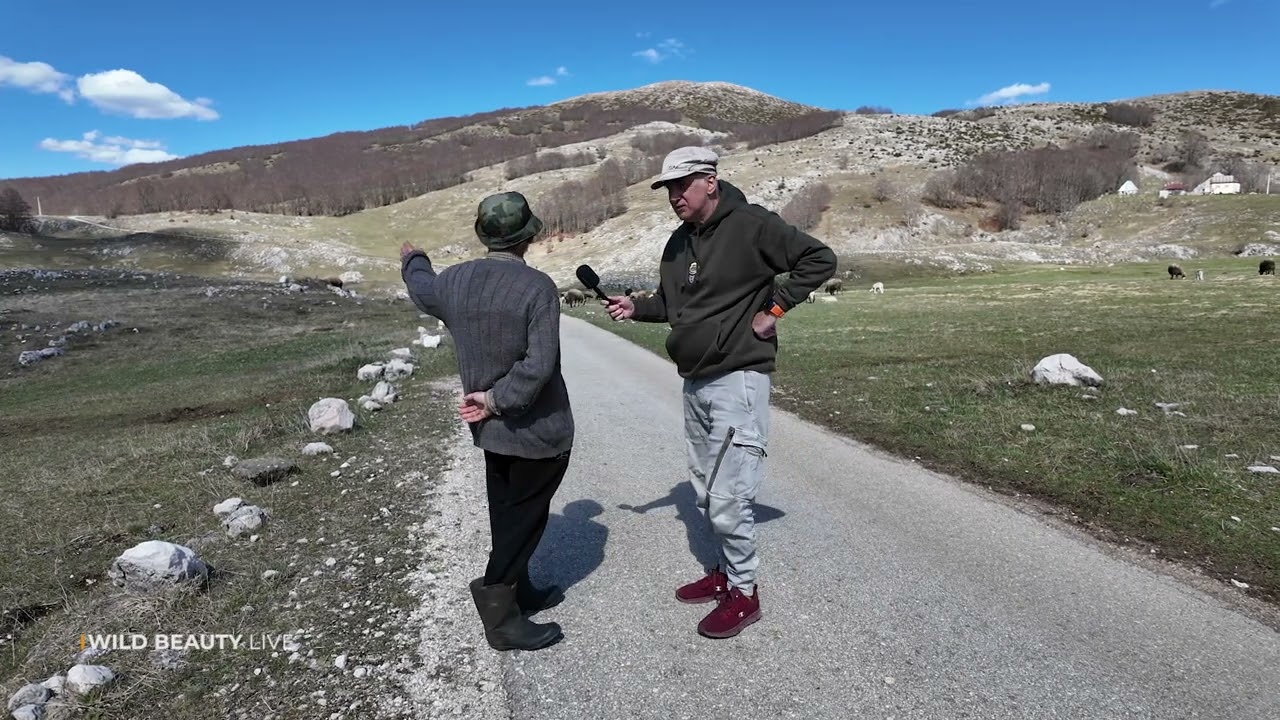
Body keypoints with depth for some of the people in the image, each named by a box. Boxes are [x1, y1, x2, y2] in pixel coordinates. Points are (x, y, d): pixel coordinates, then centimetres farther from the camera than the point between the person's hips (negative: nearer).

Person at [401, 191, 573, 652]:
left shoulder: (454, 281, -2)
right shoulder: (538, 287, -21)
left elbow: (422, 289, 23)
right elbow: (538, 365, -28)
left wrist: (412, 261, 44)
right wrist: (497, 399, -16)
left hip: (490, 428, 7)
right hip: (538, 428, -6)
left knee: (506, 513, 21)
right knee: (525, 518, 6)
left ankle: (519, 591, 37)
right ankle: (500, 616, 12)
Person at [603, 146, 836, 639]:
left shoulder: (751, 226, -12)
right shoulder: (679, 242, 12)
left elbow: (819, 259, -10)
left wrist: (774, 308, -13)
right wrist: (635, 307, 3)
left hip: (738, 380, -8)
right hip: (695, 382, 8)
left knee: (727, 495, -6)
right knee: (707, 492, 15)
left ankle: (744, 593, 11)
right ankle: (728, 570, 31)